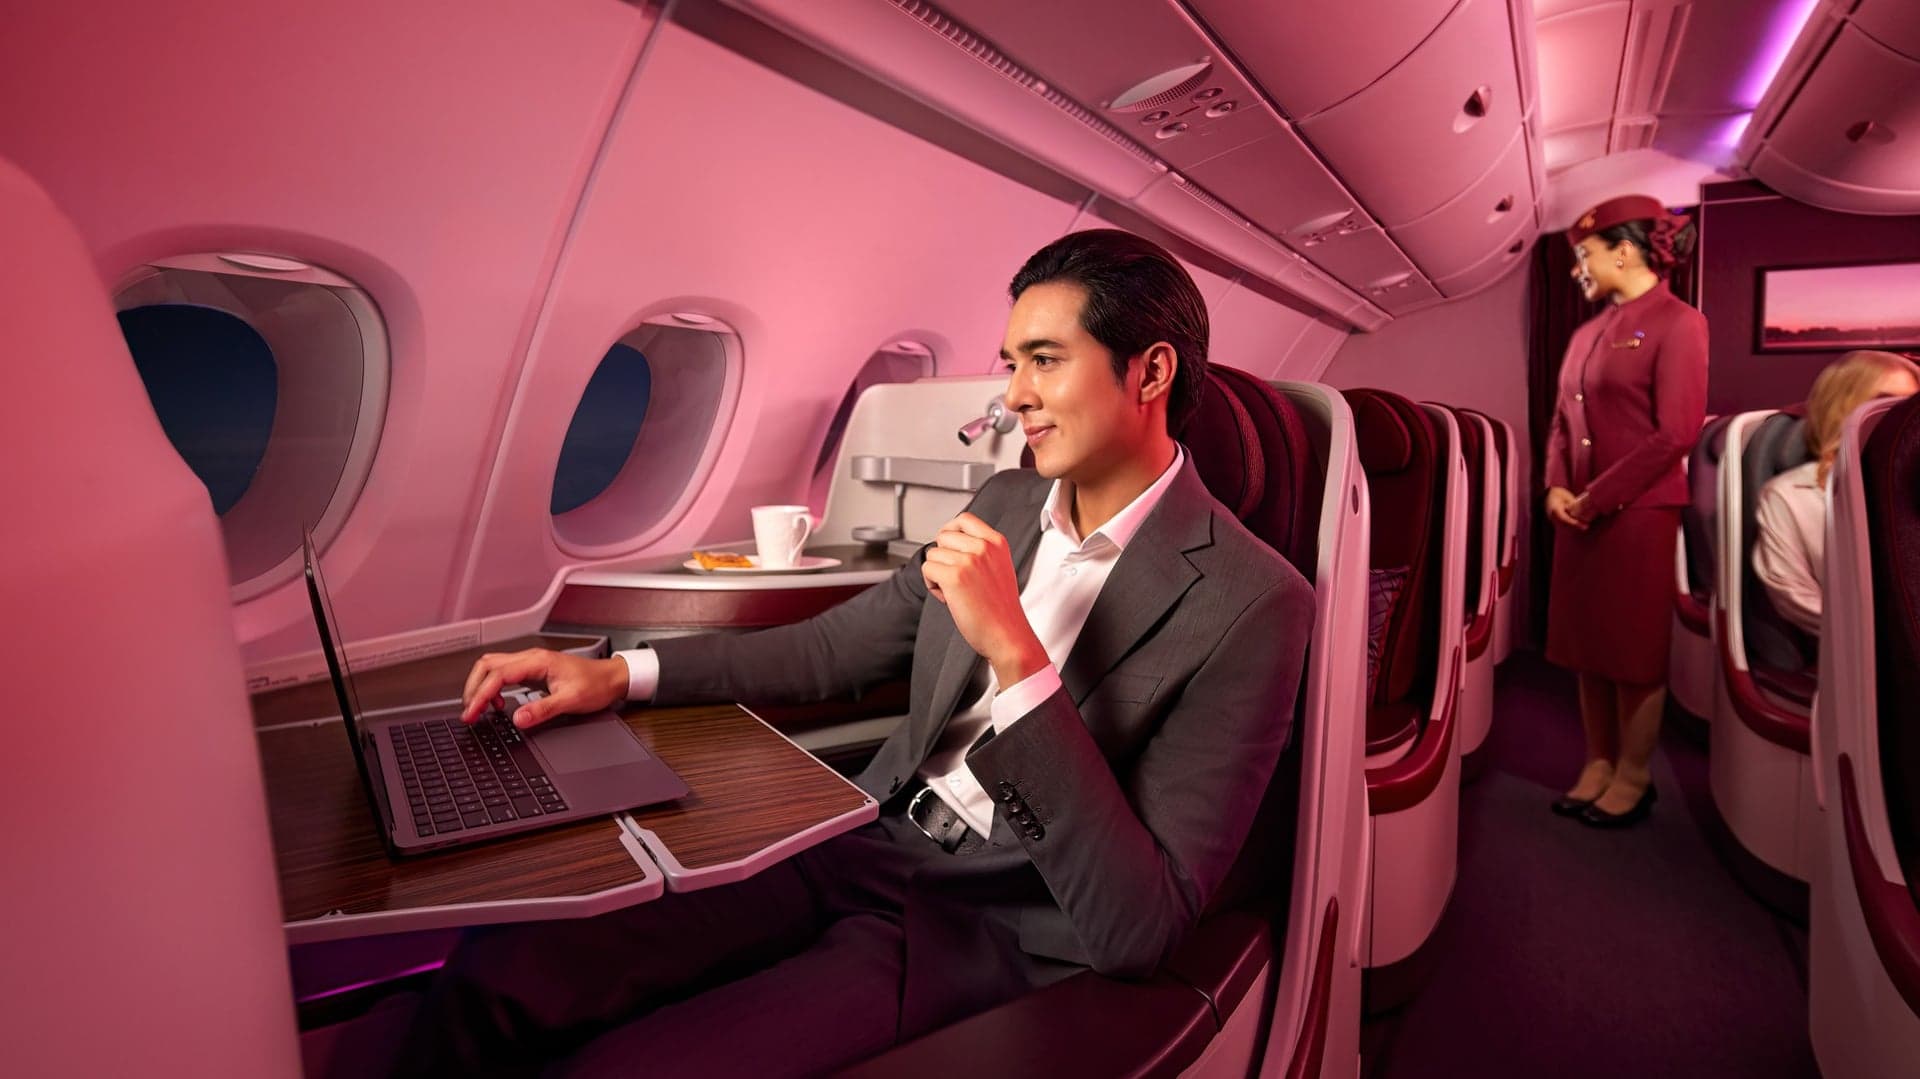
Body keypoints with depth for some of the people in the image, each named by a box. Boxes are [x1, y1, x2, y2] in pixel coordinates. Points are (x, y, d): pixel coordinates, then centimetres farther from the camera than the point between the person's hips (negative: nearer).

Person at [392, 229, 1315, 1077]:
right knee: (494, 976, -11)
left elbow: (1138, 932, -17)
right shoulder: (1006, 504, 6)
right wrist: (619, 674, 5)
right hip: (864, 845, 5)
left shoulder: (1249, 604, -14)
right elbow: (831, 648, 13)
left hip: (989, 933, -4)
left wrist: (1016, 654, -26)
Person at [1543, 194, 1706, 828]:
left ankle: (1634, 776, 18)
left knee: (1635, 649, 4)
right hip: (1580, 515, 7)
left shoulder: (1677, 324, -7)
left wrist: (1597, 498, -15)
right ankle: (1598, 764, 24)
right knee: (1587, 644, 11)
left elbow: (1675, 435, -14)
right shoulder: (1589, 332, 13)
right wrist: (1557, 487, -3)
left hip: (1640, 514, -6)